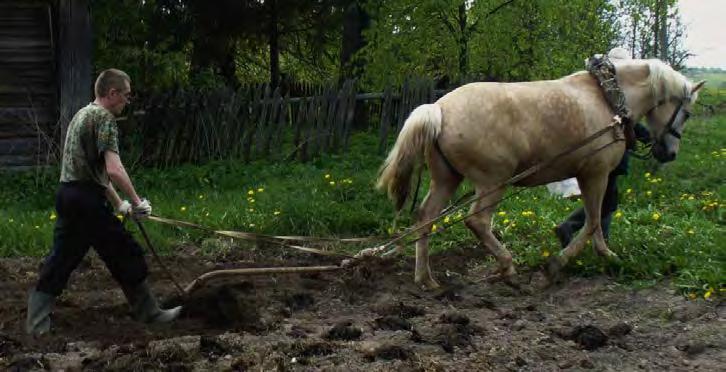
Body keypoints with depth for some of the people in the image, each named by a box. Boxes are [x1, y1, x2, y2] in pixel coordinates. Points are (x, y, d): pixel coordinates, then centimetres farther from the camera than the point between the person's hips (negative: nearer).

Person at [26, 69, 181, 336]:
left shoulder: (83, 114, 20)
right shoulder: (104, 117, -11)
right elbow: (113, 170, -22)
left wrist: (118, 203, 26)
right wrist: (137, 202, -11)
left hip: (67, 196, 9)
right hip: (88, 202, -9)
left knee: (60, 262, 11)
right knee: (126, 256, 4)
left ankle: (36, 325, 10)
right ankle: (148, 313, 16)